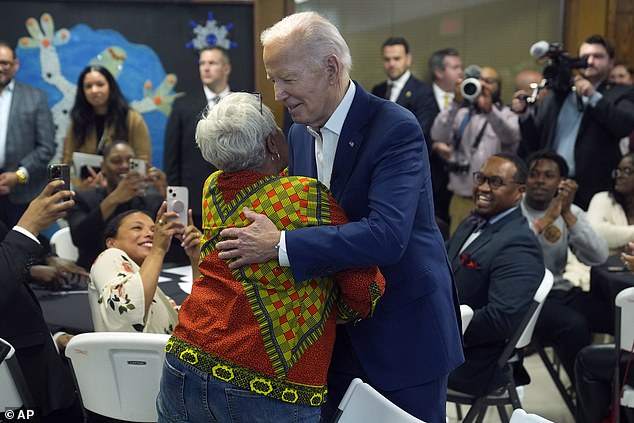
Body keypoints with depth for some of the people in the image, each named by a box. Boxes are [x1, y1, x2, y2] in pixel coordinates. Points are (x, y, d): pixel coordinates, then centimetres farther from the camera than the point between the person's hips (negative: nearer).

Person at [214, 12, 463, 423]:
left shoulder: (396, 128, -20)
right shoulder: (300, 134, 4)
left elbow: (386, 234, -32)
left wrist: (279, 246, -32)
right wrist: (213, 249, -2)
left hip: (404, 331, -6)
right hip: (336, 331, 7)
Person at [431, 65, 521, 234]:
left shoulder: (507, 116, 6)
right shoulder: (461, 114, 11)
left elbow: (511, 136, -17)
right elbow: (438, 136, -6)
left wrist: (489, 109, -32)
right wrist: (456, 103, -16)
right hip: (462, 198, 2)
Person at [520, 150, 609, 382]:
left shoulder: (571, 212, 10)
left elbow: (599, 258, -4)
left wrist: (568, 214, -13)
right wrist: (547, 219, -19)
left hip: (562, 291, 5)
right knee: (574, 325, -31)